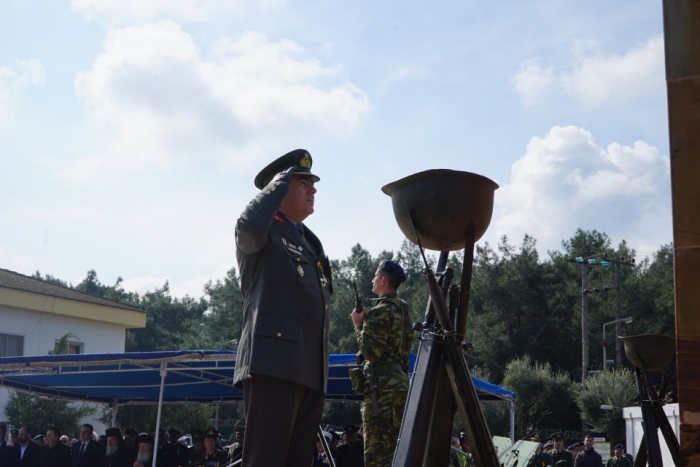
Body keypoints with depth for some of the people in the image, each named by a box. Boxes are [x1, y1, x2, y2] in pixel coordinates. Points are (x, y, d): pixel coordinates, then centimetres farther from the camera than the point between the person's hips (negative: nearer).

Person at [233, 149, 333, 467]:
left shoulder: (311, 242, 26)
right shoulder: (264, 232, 3)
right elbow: (249, 224, -24)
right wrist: (279, 182, -7)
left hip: (310, 370, 8)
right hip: (274, 363, -8)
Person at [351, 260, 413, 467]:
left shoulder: (379, 310, -11)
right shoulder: (403, 310, 16)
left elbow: (371, 351, -15)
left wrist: (359, 324, -4)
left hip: (381, 384, -9)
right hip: (400, 380, 9)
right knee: (394, 448, 11)